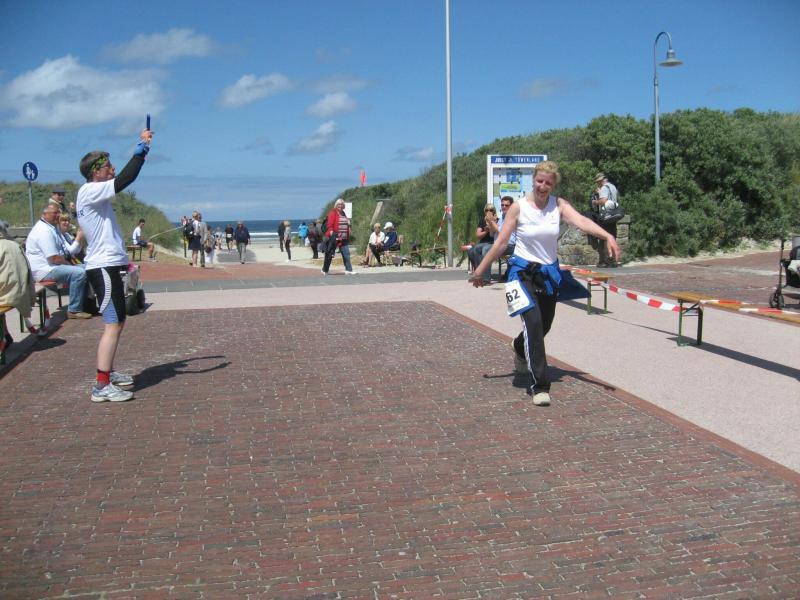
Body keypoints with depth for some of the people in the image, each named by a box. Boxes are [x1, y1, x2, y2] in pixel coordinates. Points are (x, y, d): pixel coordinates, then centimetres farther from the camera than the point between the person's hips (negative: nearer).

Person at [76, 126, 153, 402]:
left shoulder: (96, 193, 16)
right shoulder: (89, 191, -13)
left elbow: (121, 180, 21)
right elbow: (124, 180, -23)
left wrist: (141, 149, 15)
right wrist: (142, 149, -16)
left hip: (108, 266, 11)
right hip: (104, 267, -11)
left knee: (118, 322, 18)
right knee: (113, 324, -12)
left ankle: (108, 373, 29)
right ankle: (102, 386, -12)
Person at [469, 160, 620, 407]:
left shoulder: (559, 205, -4)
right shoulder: (518, 207, -10)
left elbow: (581, 221, -21)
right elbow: (500, 242, -5)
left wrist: (607, 236, -39)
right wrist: (480, 271, -4)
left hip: (549, 272, 4)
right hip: (523, 272, -4)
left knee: (543, 326, 19)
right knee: (533, 322, -22)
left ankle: (520, 349, 55)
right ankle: (540, 385, -18)